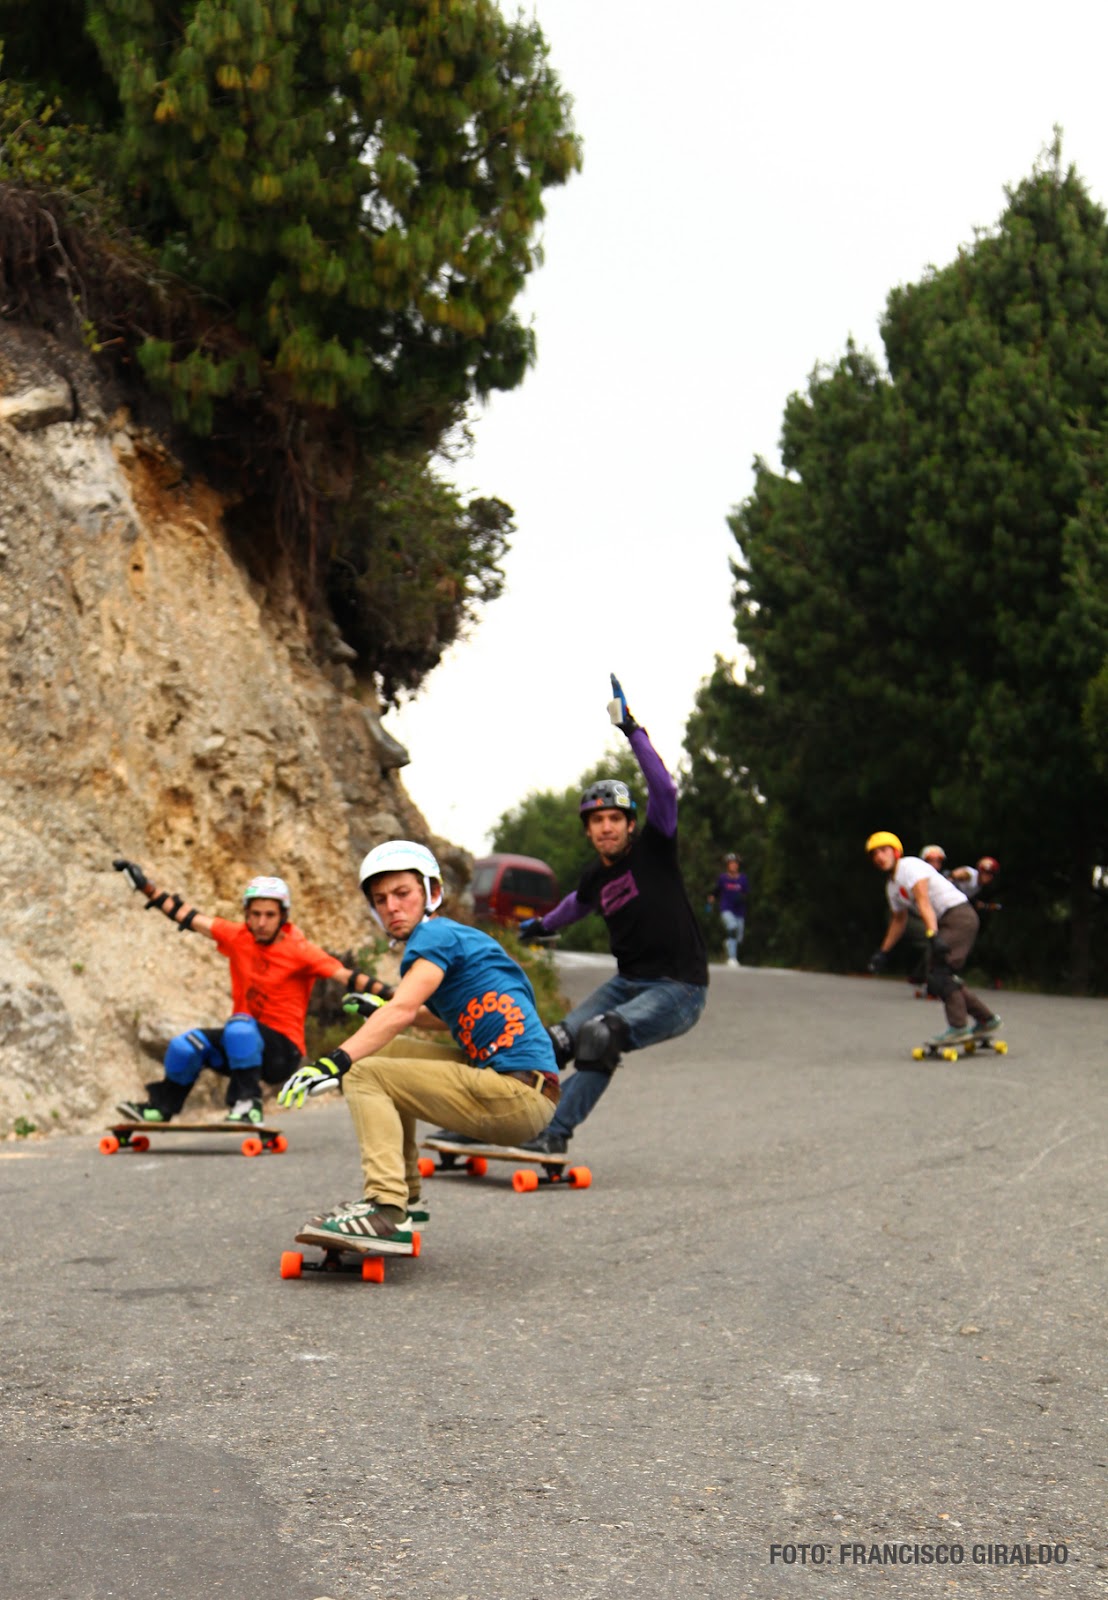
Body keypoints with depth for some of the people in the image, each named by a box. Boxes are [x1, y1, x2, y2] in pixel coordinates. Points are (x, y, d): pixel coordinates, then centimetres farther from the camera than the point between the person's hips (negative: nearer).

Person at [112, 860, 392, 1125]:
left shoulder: (299, 951, -10)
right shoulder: (237, 937, 2)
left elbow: (346, 975, -19)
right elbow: (187, 917, 5)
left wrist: (390, 994, -30)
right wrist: (145, 887, 4)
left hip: (283, 1050, -5)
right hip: (241, 1044, 5)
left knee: (240, 1027, -32)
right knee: (185, 1046, -12)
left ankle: (248, 1105, -25)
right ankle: (160, 1107, 12)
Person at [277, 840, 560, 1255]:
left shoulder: (436, 935, -8)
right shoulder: (455, 939, 19)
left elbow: (402, 1012, -23)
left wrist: (335, 1061, -32)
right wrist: (381, 1009, 34)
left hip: (521, 1094, -10)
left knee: (364, 1075, -10)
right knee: (385, 1051, 19)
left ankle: (387, 1215, -23)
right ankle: (402, 1194, 18)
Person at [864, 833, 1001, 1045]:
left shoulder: (910, 866, -11)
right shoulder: (891, 886, 16)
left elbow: (923, 902, -23)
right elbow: (898, 920, 29)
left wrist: (932, 934, -33)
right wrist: (883, 952, 29)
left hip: (959, 914, -9)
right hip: (944, 922, 9)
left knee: (941, 973, -17)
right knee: (937, 976, 6)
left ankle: (957, 1027, -16)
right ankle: (987, 1019, 14)